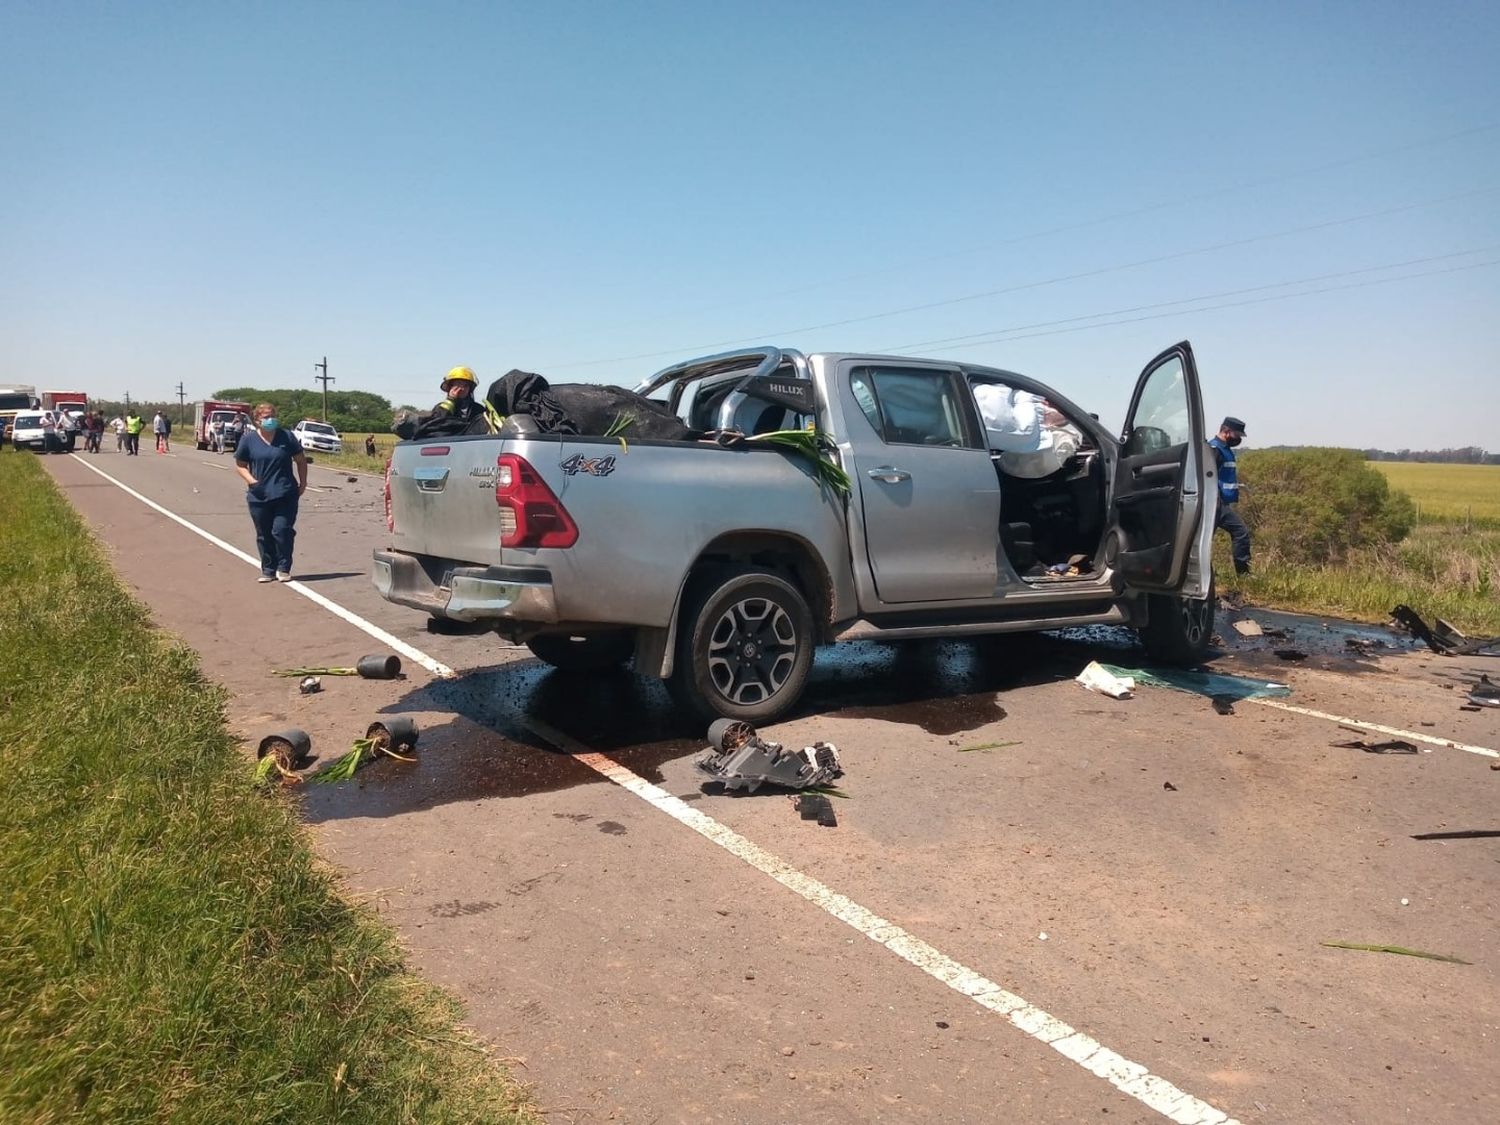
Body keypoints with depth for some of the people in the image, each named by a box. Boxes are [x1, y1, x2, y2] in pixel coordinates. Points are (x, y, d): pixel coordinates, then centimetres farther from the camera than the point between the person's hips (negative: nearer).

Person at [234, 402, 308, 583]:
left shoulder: (286, 437, 3)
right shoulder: (248, 439, 3)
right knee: (264, 536, 7)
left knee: (282, 531, -8)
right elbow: (240, 465, 8)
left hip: (285, 495, -1)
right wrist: (250, 479, -9)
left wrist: (303, 483, 5)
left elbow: (300, 460, 12)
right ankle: (268, 570, 19)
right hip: (259, 496, 1)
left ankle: (283, 569, 7)